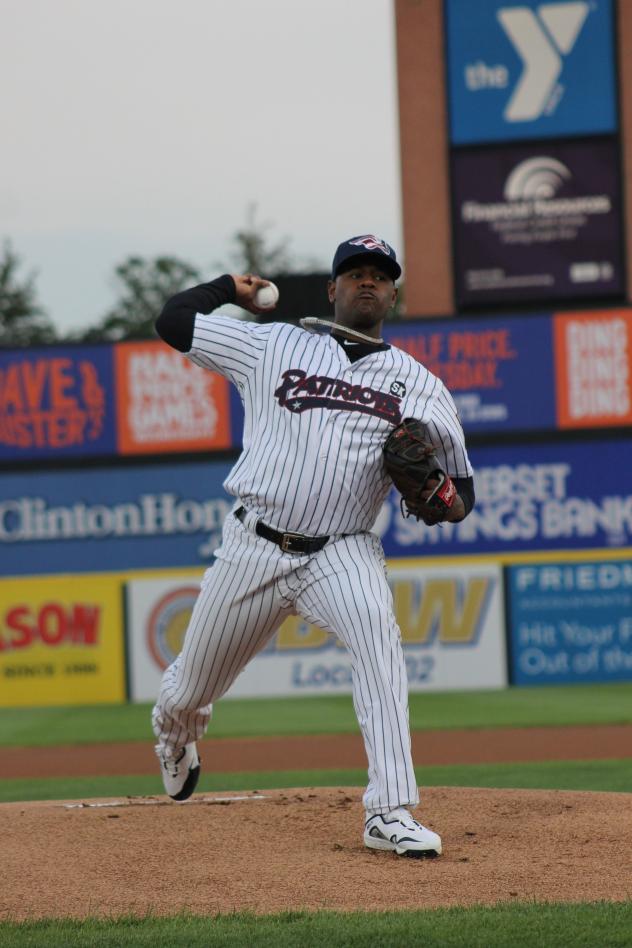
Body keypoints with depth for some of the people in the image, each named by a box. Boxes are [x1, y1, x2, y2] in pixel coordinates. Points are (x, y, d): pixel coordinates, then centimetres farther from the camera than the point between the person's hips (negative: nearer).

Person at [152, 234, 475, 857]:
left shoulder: (417, 384, 7)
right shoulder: (274, 346, 7)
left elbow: (460, 490, 8)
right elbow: (173, 320, 8)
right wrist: (231, 286, 23)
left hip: (341, 553, -1)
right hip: (253, 548, 1)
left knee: (378, 638, -33)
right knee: (190, 693, 12)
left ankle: (390, 814, -35)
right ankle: (173, 735, 52)